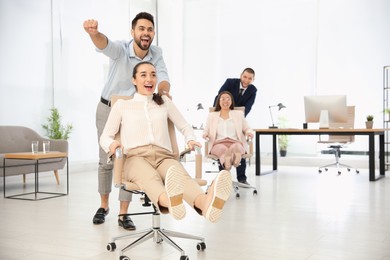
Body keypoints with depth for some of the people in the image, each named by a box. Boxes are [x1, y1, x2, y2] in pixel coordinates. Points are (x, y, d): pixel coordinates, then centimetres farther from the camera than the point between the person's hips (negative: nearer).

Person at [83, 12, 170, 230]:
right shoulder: (120, 49, -23)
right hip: (109, 108, -2)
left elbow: (163, 77, -23)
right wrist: (94, 33, -70)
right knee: (106, 160, 7)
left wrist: (163, 90, -49)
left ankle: (123, 214, 6)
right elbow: (104, 45, -45)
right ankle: (104, 206, 27)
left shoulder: (156, 53, -12)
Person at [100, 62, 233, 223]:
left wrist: (190, 139, 5)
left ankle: (206, 203, -70)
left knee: (181, 176, -38)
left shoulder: (164, 102, 27)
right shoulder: (122, 104, 20)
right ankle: (170, 203, -76)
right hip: (136, 157, -2)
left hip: (164, 156, 2)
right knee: (150, 178, -42)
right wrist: (111, 144, -9)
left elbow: (184, 126, 30)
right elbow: (105, 136, 18)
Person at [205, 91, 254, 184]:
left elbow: (247, 129, 24)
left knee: (237, 147, -40)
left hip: (235, 142, 1)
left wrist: (249, 132, -1)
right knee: (223, 149, -40)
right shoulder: (212, 115, 27)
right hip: (218, 144, 0)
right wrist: (205, 135, -3)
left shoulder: (239, 114, 27)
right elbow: (206, 131, 23)